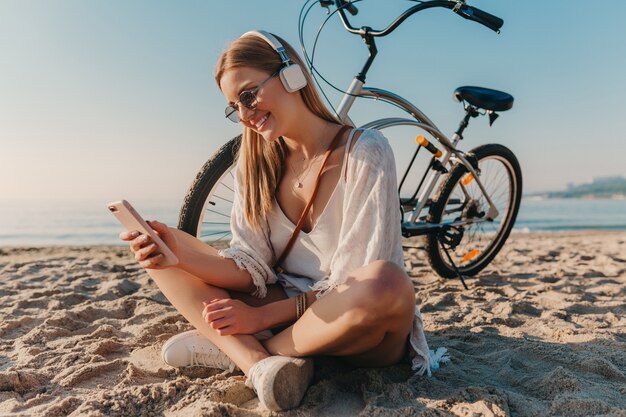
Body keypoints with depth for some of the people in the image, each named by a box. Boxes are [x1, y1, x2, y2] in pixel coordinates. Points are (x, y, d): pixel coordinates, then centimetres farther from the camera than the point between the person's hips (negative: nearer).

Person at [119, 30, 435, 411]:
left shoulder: (365, 153, -14)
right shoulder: (255, 165, 2)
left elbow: (354, 285, -17)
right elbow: (251, 268, -4)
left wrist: (263, 315, -19)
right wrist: (179, 250, -21)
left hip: (355, 328, -4)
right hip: (285, 308, 5)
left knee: (385, 284, -39)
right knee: (164, 255, -3)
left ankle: (229, 347, -16)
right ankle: (260, 363, -24)